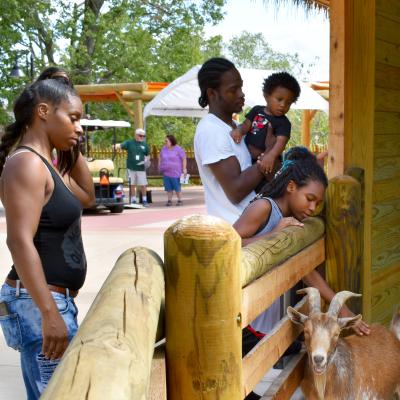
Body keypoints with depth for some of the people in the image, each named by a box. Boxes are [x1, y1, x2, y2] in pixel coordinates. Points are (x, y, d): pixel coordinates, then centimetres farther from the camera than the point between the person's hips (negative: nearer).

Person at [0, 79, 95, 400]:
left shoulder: (45, 164, 13)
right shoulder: (27, 162, -15)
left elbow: (87, 197, 28)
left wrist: (73, 150, 15)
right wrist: (50, 314, -26)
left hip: (54, 300, 10)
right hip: (38, 304, -10)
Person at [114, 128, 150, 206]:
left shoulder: (144, 145, 8)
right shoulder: (129, 143, 1)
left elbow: (148, 155, 16)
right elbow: (121, 145, -11)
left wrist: (146, 159, -5)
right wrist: (116, 146, -32)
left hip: (141, 168, 1)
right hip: (131, 168, -1)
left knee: (143, 185, 1)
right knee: (132, 185, 5)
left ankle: (144, 200, 13)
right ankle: (133, 200, 13)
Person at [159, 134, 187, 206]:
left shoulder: (178, 149, -5)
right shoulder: (164, 149, 9)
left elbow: (184, 158, -4)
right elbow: (160, 157, 21)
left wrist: (184, 168, -9)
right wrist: (159, 166, 13)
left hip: (175, 172, -4)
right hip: (166, 172, 4)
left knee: (177, 187, -3)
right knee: (168, 187, 3)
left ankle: (180, 200, 7)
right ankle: (169, 201, 9)